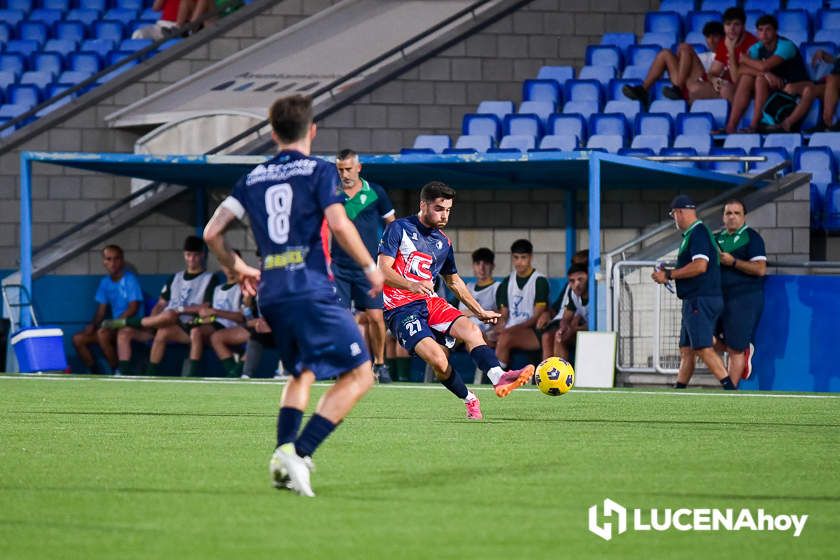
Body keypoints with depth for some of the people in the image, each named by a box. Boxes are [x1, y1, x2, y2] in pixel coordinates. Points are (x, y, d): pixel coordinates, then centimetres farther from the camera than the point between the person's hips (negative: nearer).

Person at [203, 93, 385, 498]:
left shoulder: (253, 179, 16)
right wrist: (370, 267, 0)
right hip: (311, 290, -6)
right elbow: (339, 224, -13)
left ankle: (283, 453, 5)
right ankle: (299, 453, -18)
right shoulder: (319, 171, 1)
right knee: (358, 375, -3)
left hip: (271, 295, 6)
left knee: (302, 373, 25)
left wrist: (238, 268, 31)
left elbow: (212, 232, 14)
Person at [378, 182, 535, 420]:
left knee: (471, 330, -24)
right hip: (400, 308, -6)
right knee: (438, 359, -26)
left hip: (431, 302, 6)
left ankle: (499, 377, -40)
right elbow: (383, 270, -12)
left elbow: (453, 280, 30)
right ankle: (470, 400, -5)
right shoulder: (399, 229, -4)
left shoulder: (443, 243, 15)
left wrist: (479, 311, 29)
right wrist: (412, 286, -29)